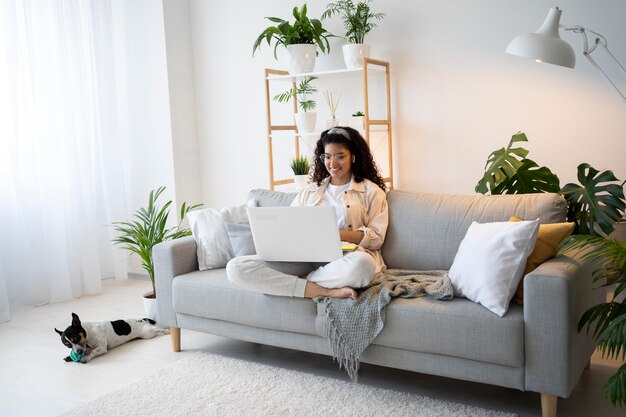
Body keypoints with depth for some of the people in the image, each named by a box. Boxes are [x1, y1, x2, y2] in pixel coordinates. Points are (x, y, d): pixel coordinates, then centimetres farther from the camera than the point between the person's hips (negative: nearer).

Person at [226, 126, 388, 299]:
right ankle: (327, 291, -24)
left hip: (345, 258, -3)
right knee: (236, 267, -20)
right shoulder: (309, 191, 25)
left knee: (362, 263, -43)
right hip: (306, 257, 4)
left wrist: (339, 234, -13)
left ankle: (301, 281, -18)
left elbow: (377, 238, 3)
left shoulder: (371, 191, 13)